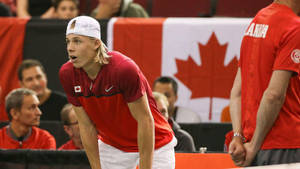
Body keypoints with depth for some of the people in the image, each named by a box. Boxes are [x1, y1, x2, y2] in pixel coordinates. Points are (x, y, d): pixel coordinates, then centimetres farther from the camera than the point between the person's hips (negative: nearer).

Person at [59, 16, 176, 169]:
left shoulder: (124, 69, -30)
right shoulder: (67, 74, -14)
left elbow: (145, 120, -24)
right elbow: (86, 126, -6)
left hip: (155, 145, -4)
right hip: (112, 146, 4)